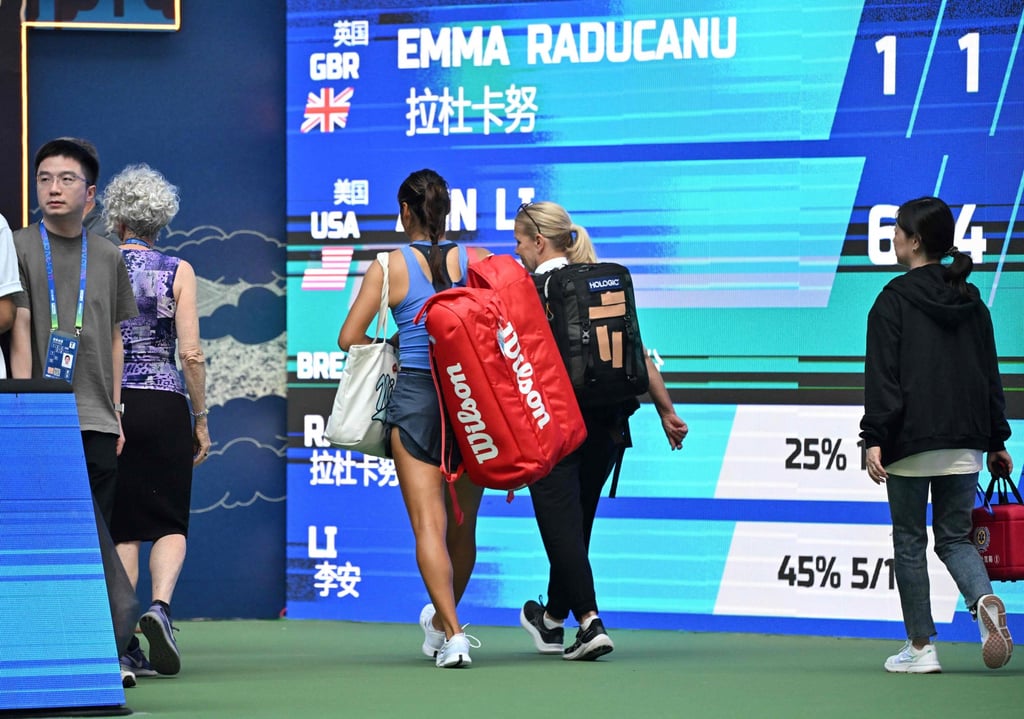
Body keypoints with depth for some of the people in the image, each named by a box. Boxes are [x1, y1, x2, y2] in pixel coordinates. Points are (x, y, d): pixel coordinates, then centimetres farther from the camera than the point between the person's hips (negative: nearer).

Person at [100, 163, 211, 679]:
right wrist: (201, 418, 3)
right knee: (170, 522, 7)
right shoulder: (178, 273, -1)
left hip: (110, 407, 1)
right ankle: (160, 605, -20)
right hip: (165, 403, -1)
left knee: (122, 528, 7)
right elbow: (190, 354, -6)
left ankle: (126, 644, 2)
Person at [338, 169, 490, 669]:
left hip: (414, 394, -3)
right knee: (462, 525, 16)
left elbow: (349, 337, -4)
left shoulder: (389, 267, -3)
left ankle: (452, 633, -18)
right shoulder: (476, 261, 2)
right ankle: (441, 617, 34)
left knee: (429, 524, -6)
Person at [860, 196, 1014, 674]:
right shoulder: (971, 301, 11)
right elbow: (991, 374, 14)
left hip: (911, 442, -5)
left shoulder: (894, 300, -6)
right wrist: (997, 441, 18)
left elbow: (882, 377, -12)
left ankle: (921, 647, 8)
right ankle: (984, 601, -20)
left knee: (909, 542, 6)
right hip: (966, 442, 5)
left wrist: (875, 438, -14)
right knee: (955, 537, 10)